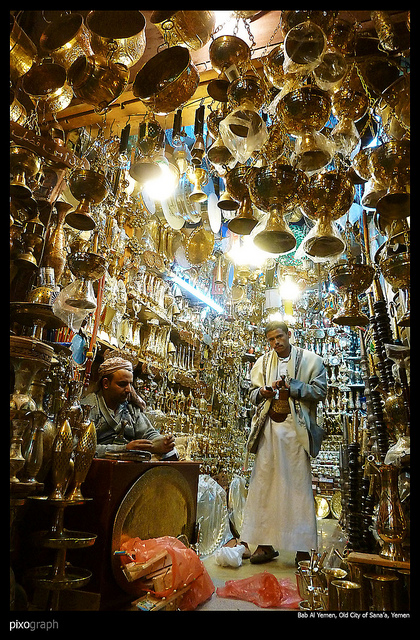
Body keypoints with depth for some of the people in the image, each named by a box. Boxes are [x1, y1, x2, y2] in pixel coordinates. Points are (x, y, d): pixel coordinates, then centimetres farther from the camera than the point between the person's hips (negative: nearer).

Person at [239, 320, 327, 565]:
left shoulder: (310, 359, 3)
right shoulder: (263, 362, 14)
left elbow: (320, 391, -2)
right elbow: (253, 392, 18)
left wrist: (292, 387, -13)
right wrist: (263, 392, -5)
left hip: (296, 428, -3)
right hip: (269, 426, 4)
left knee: (299, 484, 0)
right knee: (265, 483, 3)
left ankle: (302, 547, 10)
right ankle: (266, 543, 13)